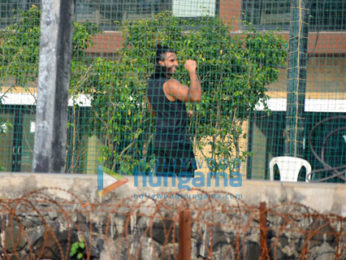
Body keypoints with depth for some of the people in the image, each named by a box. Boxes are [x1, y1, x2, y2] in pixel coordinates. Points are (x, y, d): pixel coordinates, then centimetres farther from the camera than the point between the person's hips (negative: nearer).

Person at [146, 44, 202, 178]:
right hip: (178, 141, -8)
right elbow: (196, 97, -34)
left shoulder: (151, 83, 8)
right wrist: (192, 71, -31)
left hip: (159, 140, 8)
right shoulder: (170, 84, -20)